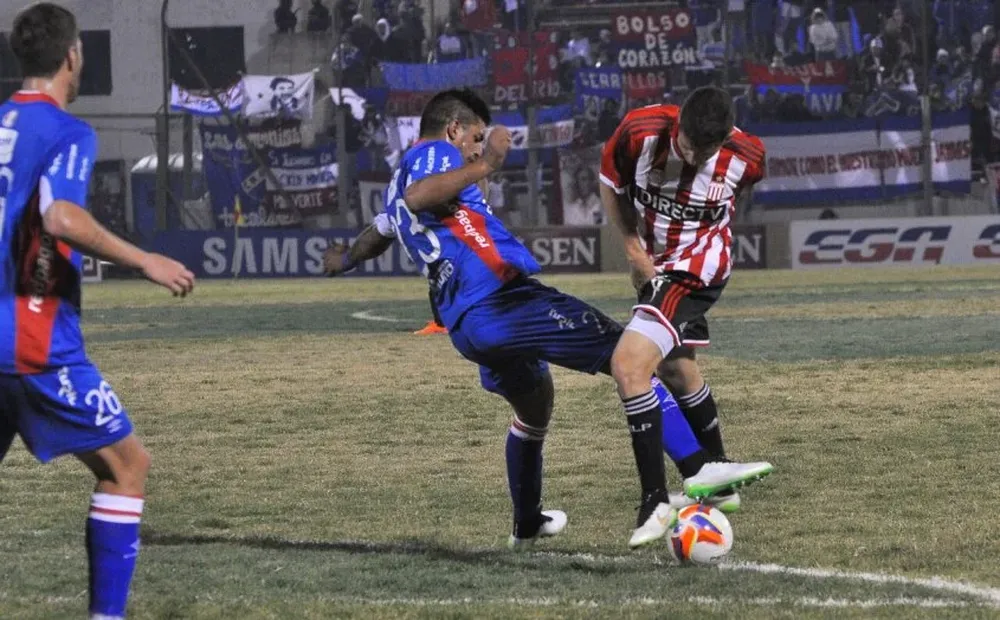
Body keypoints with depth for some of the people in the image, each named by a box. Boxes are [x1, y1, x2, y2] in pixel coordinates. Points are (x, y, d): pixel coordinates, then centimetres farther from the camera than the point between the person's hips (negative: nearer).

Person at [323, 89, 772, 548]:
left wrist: (342, 260, 71)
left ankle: (527, 524, 47)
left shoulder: (395, 184, 29)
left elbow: (375, 239, 50)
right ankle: (695, 468, -24)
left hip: (465, 324, 10)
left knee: (533, 406, 35)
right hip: (502, 299, -10)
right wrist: (483, 166, -24)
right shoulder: (434, 155, 1)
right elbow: (418, 197, -24)